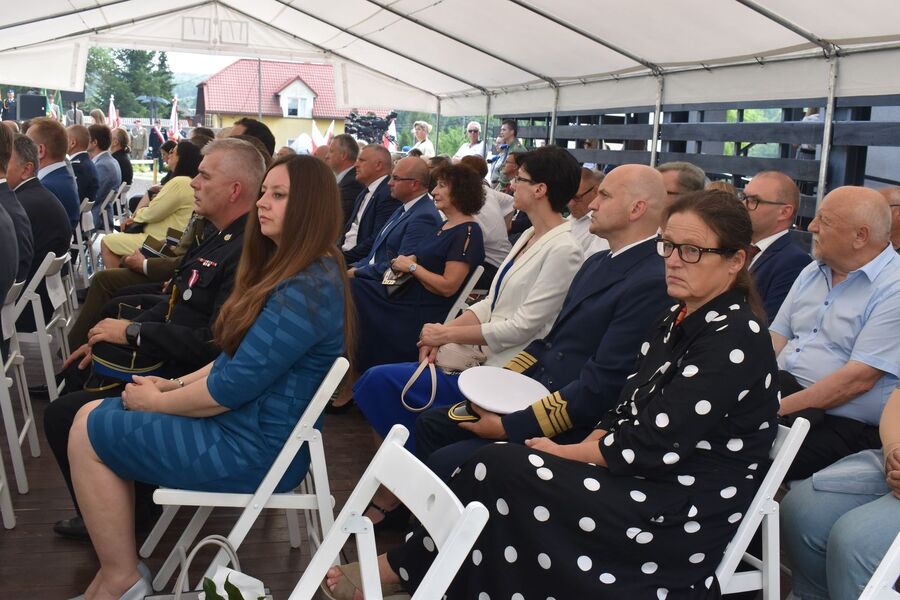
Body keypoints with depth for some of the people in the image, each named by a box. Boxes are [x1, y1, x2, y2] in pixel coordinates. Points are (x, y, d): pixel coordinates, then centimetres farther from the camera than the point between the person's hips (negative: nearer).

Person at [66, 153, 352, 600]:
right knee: (95, 413, 11)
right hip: (245, 421, 10)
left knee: (88, 432, -2)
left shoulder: (307, 290, -25)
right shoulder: (295, 270, 9)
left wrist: (157, 401, -8)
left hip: (255, 449, -10)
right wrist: (174, 384, 5)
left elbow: (232, 387, -24)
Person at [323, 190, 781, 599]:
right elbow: (625, 416, 10)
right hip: (647, 487, 8)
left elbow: (655, 446, -21)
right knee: (497, 465, -10)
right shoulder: (677, 322, 9)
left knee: (498, 469, -15)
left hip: (683, 518, -8)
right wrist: (582, 448, -8)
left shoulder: (735, 338, -18)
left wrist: (561, 453, -9)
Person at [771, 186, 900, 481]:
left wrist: (778, 409, -21)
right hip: (779, 393, 7)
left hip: (843, 423, -7)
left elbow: (859, 378, -19)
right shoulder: (813, 272, 14)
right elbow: (776, 338, 11)